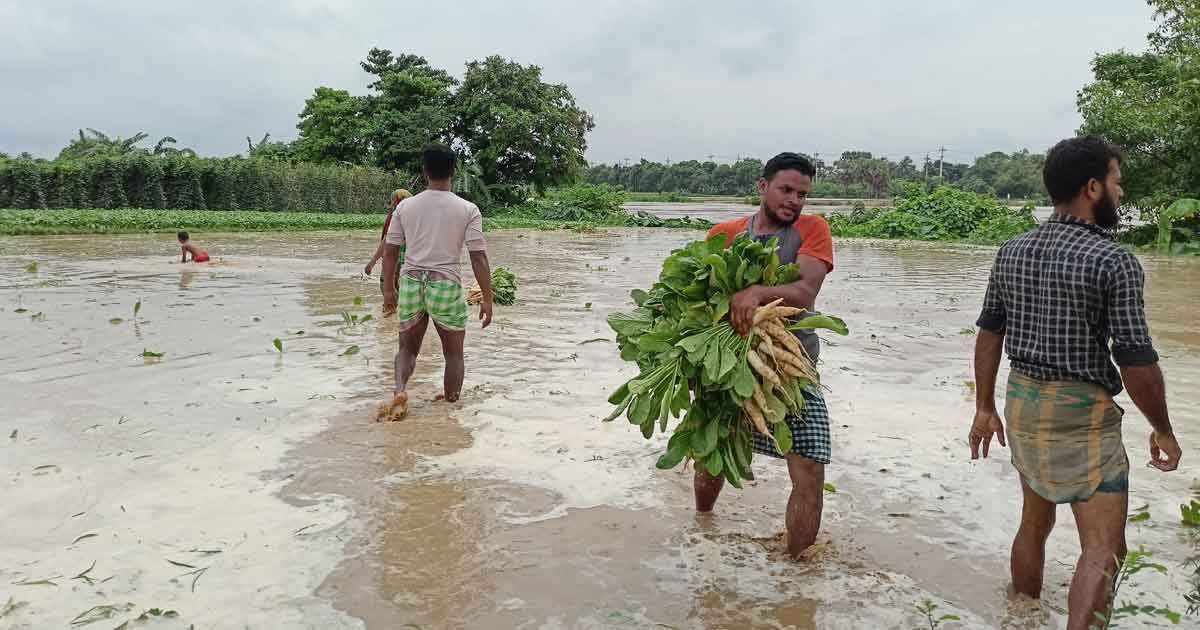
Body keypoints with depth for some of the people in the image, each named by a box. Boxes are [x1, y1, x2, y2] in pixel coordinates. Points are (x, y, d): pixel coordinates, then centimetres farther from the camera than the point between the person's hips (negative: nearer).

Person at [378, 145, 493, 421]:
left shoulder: (405, 207, 3)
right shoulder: (468, 210, -4)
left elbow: (389, 252, 7)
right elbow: (478, 257, -8)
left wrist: (389, 290, 18)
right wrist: (487, 299, -2)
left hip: (411, 283, 2)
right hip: (446, 286, -2)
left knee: (408, 348, 17)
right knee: (454, 352, 15)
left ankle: (400, 389, -8)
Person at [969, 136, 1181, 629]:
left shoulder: (1012, 252, 3)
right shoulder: (1112, 261, -15)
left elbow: (989, 334, 7)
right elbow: (1137, 362, -16)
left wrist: (985, 408, 14)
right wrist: (1163, 429, -1)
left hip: (1022, 402, 7)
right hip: (1082, 413, -7)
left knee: (1035, 522, 23)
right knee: (1104, 550, 0)